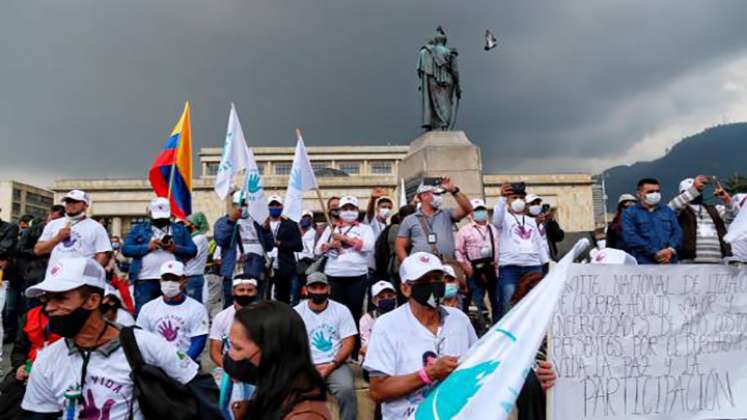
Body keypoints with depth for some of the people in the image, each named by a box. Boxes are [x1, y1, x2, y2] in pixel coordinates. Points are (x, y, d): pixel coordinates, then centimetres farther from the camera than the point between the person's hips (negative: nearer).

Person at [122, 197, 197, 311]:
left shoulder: (180, 229, 15)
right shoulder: (138, 229, 15)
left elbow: (193, 250, 8)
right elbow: (125, 249, 4)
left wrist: (175, 248, -10)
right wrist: (147, 247, -10)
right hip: (145, 280, 0)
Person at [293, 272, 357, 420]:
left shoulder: (341, 310, 4)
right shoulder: (296, 312, 4)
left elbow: (349, 343, 0)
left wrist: (331, 366, -12)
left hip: (335, 365, 0)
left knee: (346, 389, -30)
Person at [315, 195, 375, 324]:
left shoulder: (365, 228, 9)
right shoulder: (331, 228, 16)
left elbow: (369, 246, -10)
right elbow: (318, 250, 11)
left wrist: (344, 238, -11)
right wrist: (330, 245, -9)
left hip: (357, 277, -1)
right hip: (334, 276, 2)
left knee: (355, 311, 3)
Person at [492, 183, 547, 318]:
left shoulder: (531, 220, 22)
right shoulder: (505, 217, 5)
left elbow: (540, 243, 21)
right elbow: (496, 220, -21)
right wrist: (501, 197, -36)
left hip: (533, 266, 5)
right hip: (509, 266, -5)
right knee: (508, 304, -8)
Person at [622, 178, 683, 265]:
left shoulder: (668, 211, 20)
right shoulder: (630, 213, 5)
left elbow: (678, 232, 11)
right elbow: (630, 237, -8)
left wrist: (671, 249, -9)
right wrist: (655, 253, -14)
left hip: (669, 264, 5)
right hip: (643, 264, -4)